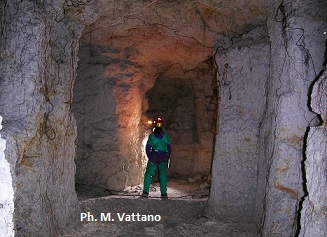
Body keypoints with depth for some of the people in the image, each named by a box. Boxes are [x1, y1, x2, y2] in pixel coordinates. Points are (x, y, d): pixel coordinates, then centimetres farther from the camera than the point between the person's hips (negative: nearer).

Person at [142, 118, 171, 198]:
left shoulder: (151, 135, -1)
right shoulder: (166, 136, 4)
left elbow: (148, 147, 1)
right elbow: (169, 148, 6)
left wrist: (149, 156, 12)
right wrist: (167, 158, 14)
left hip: (153, 156, -2)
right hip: (163, 157, 2)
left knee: (148, 174, 4)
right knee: (163, 175, 7)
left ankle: (145, 192, -4)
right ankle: (163, 193, 3)